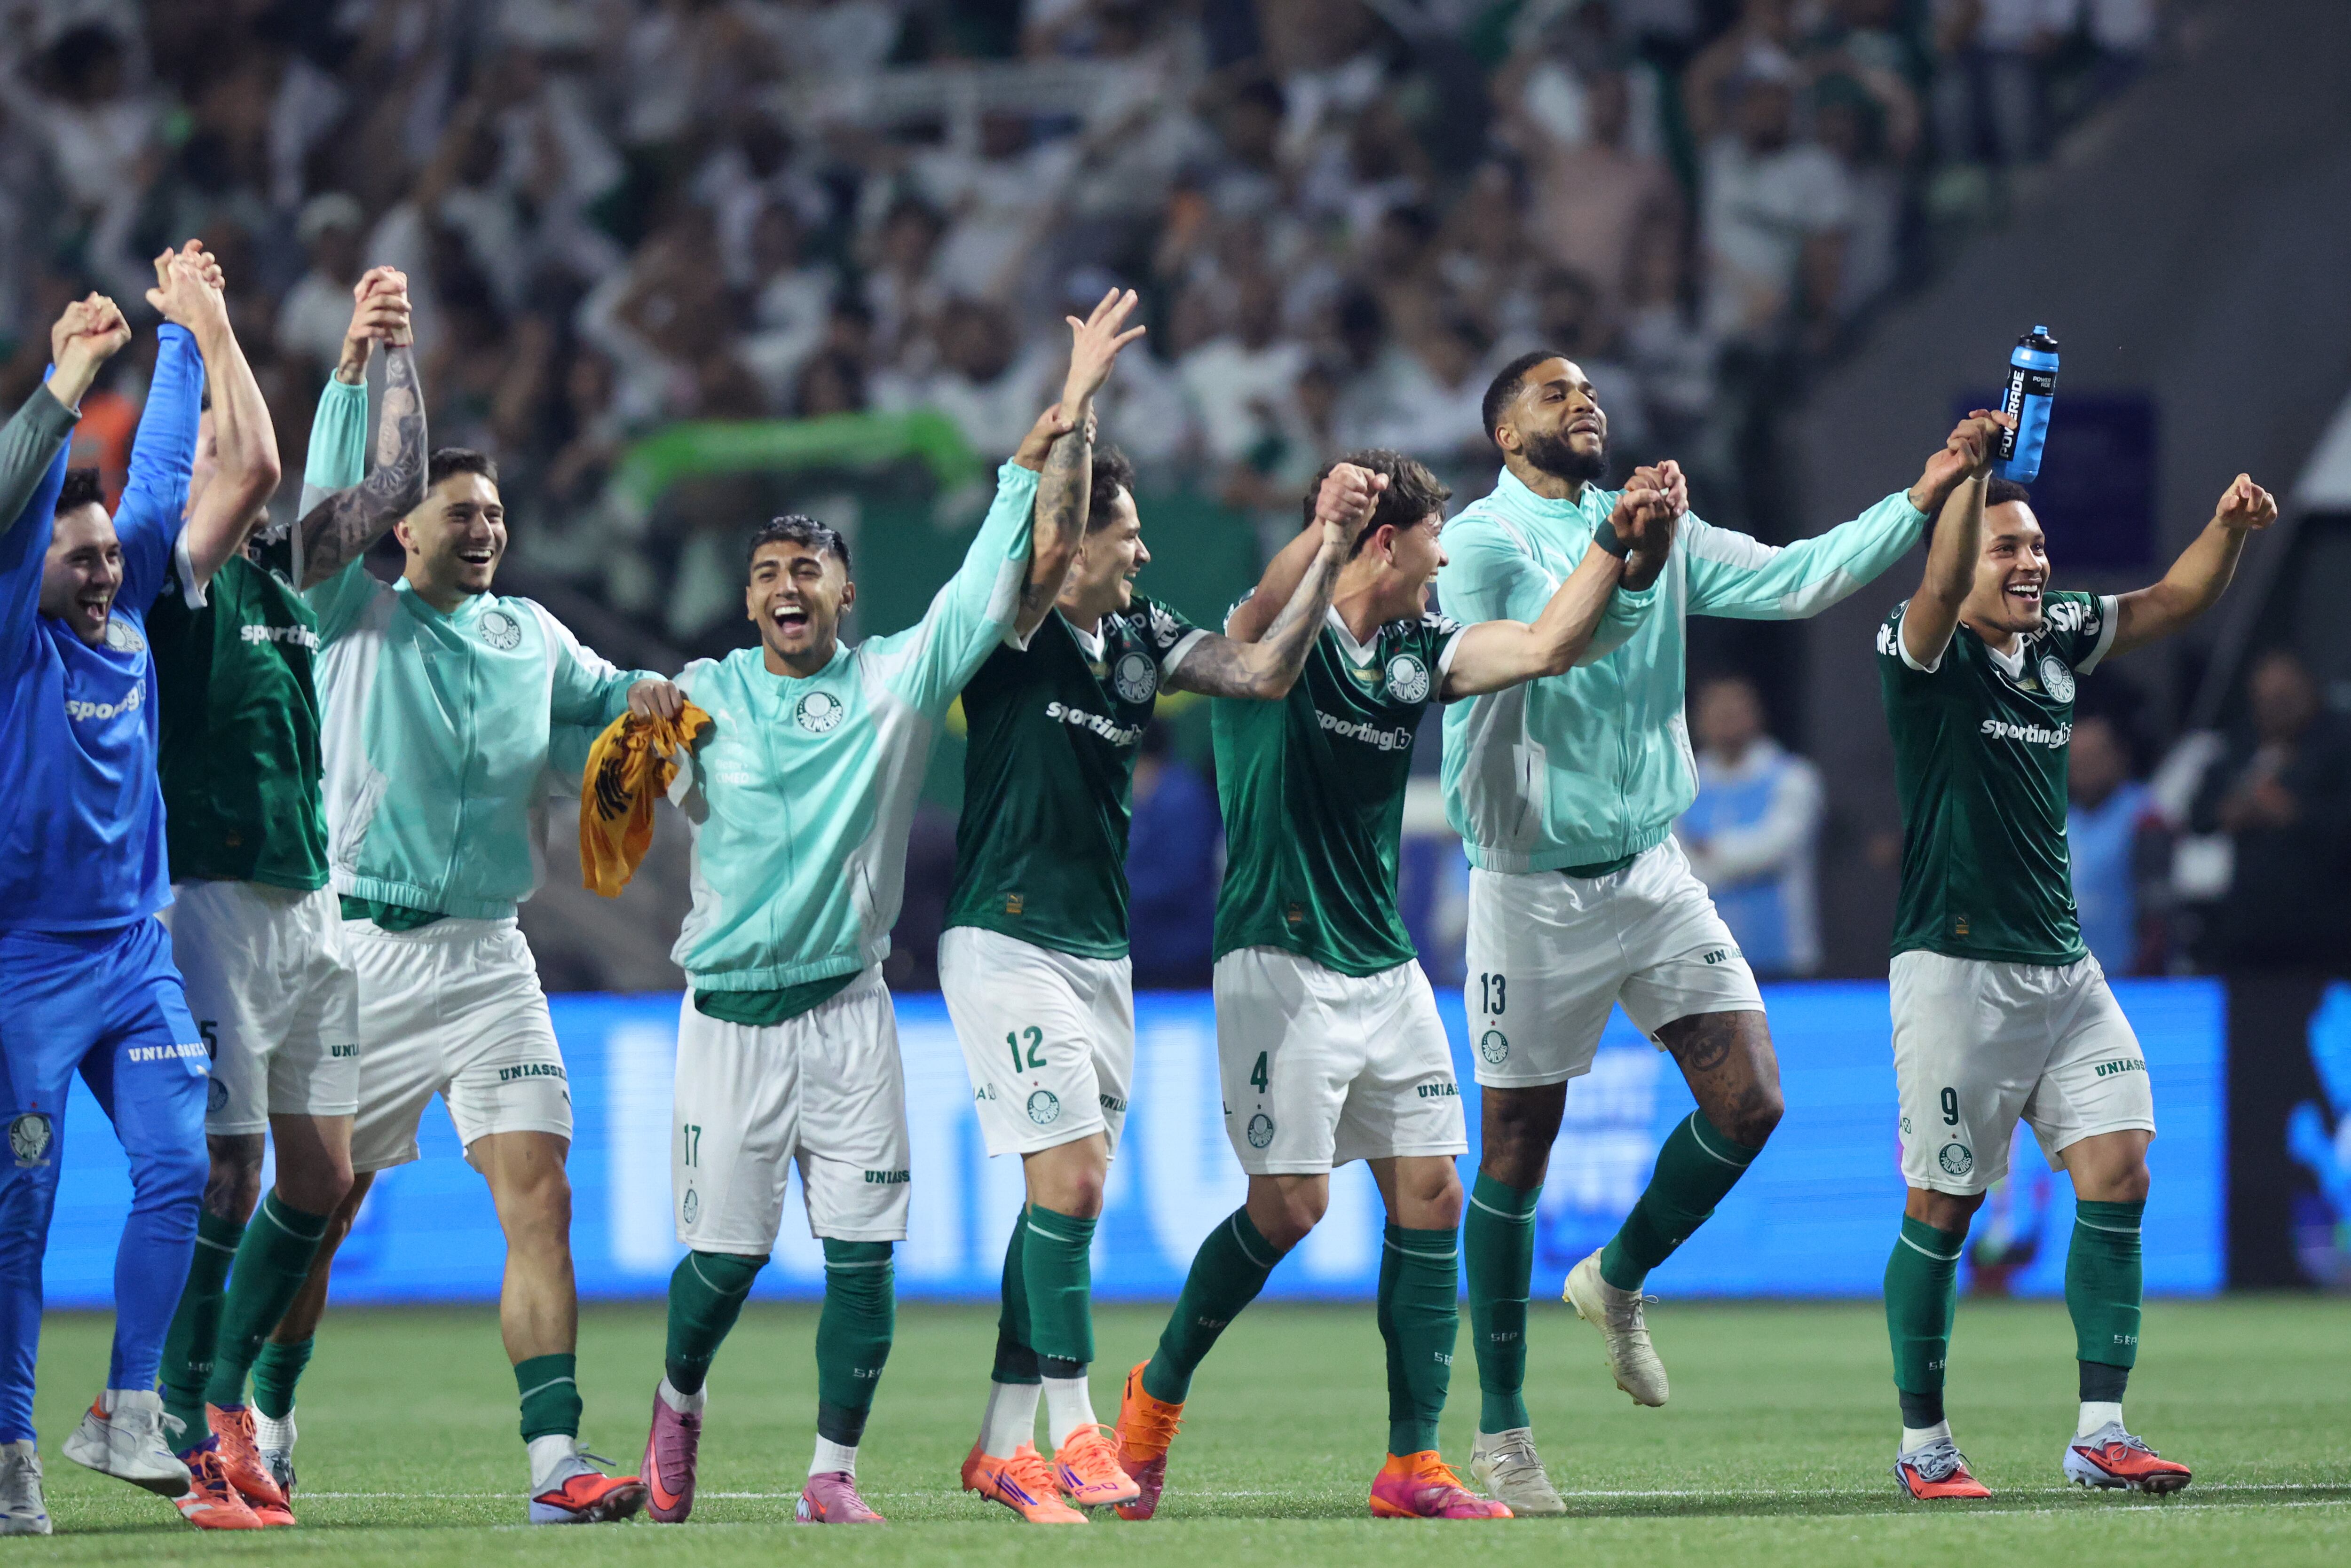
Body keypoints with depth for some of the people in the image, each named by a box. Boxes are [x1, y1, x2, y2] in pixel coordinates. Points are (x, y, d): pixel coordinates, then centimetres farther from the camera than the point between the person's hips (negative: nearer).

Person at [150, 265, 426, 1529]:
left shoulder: (284, 572, 13)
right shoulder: (176, 581, -9)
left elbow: (392, 483, 20)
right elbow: (257, 465, -22)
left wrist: (384, 350, 13)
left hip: (310, 901, 8)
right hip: (217, 898, -8)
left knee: (318, 1175, 8)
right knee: (228, 1176, -7)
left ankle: (227, 1396, 22)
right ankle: (190, 1437, 0)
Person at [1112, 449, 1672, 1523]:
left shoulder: (1418, 653, 10)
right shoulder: (1280, 639, -10)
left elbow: (1545, 645, 14)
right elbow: (1266, 619, -33)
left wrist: (1617, 543, 0)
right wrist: (1323, 534, -55)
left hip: (1386, 970, 7)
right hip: (1280, 961, -7)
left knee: (1430, 1194, 0)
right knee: (1290, 1205, -9)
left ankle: (1412, 1465, 4)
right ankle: (1157, 1393, 13)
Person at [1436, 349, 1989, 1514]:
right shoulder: (1479, 540, -9)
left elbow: (1793, 580, 0)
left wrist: (1922, 500, -9)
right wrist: (1624, 563, -39)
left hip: (1651, 872, 5)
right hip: (1534, 885, -5)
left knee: (1749, 1104, -5)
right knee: (1518, 1150, 1)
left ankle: (1618, 1282, 23)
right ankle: (1501, 1430, 11)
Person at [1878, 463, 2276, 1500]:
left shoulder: (2057, 641, 12)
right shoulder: (1924, 650, -7)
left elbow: (2175, 600, 15)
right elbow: (1944, 585, -28)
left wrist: (2229, 528, -6)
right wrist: (1971, 473, -45)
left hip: (2065, 970, 6)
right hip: (1956, 971, -6)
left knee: (2118, 1173, -6)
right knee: (1943, 1209, -1)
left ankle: (2100, 1433, -5)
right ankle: (1923, 1445, 10)